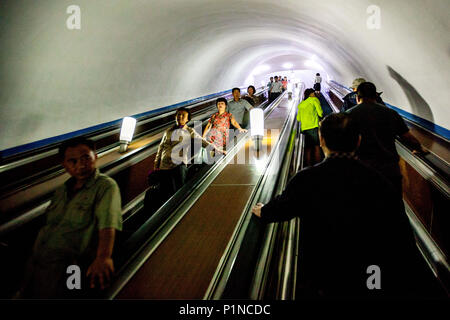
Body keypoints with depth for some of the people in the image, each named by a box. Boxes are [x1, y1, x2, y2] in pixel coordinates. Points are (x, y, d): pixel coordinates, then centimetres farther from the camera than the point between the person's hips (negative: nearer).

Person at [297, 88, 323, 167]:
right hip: (314, 126, -5)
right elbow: (320, 113, -3)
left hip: (304, 128, 5)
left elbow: (298, 118, 17)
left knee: (308, 148, 8)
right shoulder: (314, 99, 5)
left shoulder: (301, 104, 20)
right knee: (316, 146, -1)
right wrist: (321, 115, 18)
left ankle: (308, 165, 8)